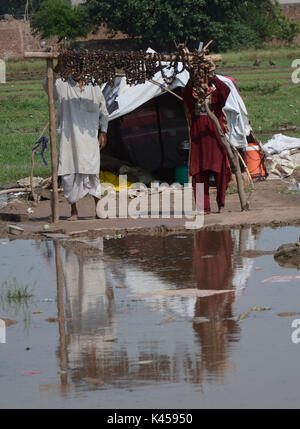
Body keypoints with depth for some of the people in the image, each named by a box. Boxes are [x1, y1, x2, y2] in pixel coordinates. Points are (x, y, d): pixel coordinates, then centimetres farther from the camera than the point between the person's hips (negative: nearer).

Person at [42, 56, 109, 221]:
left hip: (89, 138, 1)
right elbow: (47, 85, -17)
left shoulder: (94, 88, 14)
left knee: (92, 173, -8)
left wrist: (103, 132, 8)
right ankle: (73, 211, 8)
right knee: (68, 175, -1)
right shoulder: (62, 87, 5)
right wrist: (57, 68, -31)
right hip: (68, 137, -1)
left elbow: (104, 112, 20)